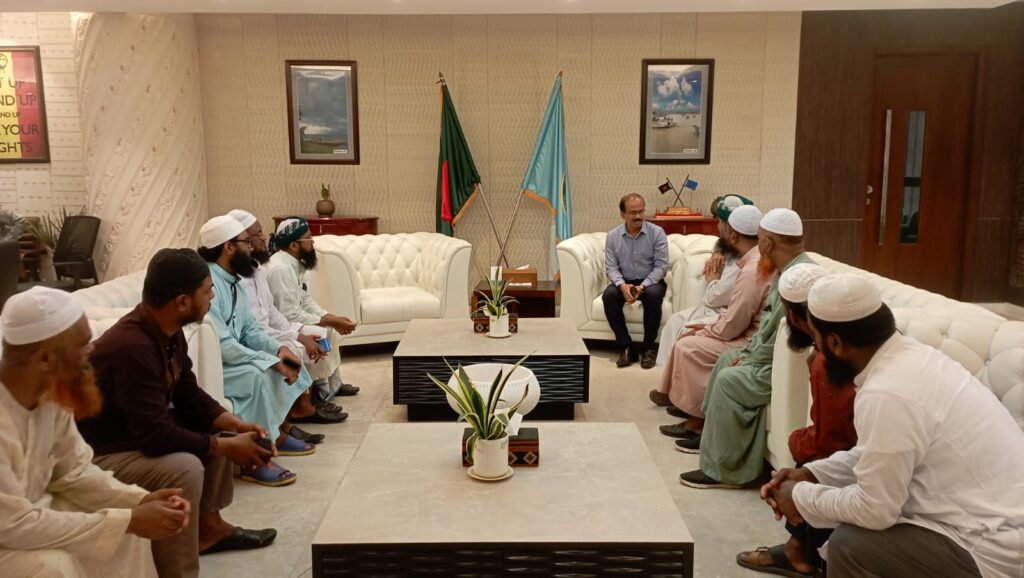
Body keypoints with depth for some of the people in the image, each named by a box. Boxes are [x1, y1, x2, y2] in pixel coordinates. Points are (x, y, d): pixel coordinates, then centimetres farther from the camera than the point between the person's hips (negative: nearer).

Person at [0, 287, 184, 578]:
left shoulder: (51, 389, -10)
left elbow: (74, 470, 0)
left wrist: (140, 500, -16)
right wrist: (129, 520, -29)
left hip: (24, 512, 7)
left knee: (127, 530, -1)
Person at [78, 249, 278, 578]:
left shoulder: (167, 331, -3)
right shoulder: (133, 348, -32)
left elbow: (189, 397, 7)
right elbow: (156, 435, -34)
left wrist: (235, 425, -7)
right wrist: (225, 447, -23)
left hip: (137, 433, 10)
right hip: (97, 455, -10)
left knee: (219, 434, 10)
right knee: (184, 468, -31)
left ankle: (209, 526, 21)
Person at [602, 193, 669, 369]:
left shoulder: (657, 232, -8)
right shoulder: (612, 236, -1)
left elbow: (662, 266, -12)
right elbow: (611, 268, -4)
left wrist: (642, 286, -26)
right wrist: (622, 285, -25)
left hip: (651, 282, -2)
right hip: (624, 282, 2)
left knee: (653, 295, -35)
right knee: (608, 295, -29)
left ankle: (649, 348, -20)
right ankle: (626, 347, -19)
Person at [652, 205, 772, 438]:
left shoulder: (752, 270, -26)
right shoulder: (759, 258, 6)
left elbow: (731, 326, -23)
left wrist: (703, 331, -5)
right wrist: (708, 326, 8)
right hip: (749, 331, 10)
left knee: (687, 347, -12)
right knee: (689, 339, 11)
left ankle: (697, 419, -1)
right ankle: (677, 396, 19)